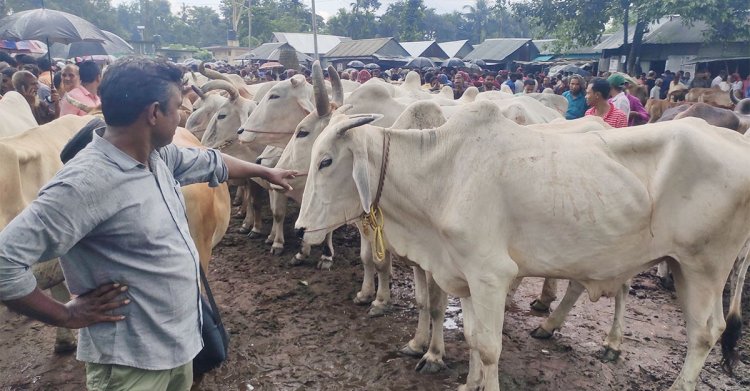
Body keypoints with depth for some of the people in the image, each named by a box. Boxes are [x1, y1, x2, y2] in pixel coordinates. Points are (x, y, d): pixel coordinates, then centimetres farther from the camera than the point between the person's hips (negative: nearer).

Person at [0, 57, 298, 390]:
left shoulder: (156, 154, -1)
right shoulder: (86, 182, -28)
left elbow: (210, 162, 17)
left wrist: (265, 172, 29)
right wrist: (67, 315, -18)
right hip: (133, 359, -9)